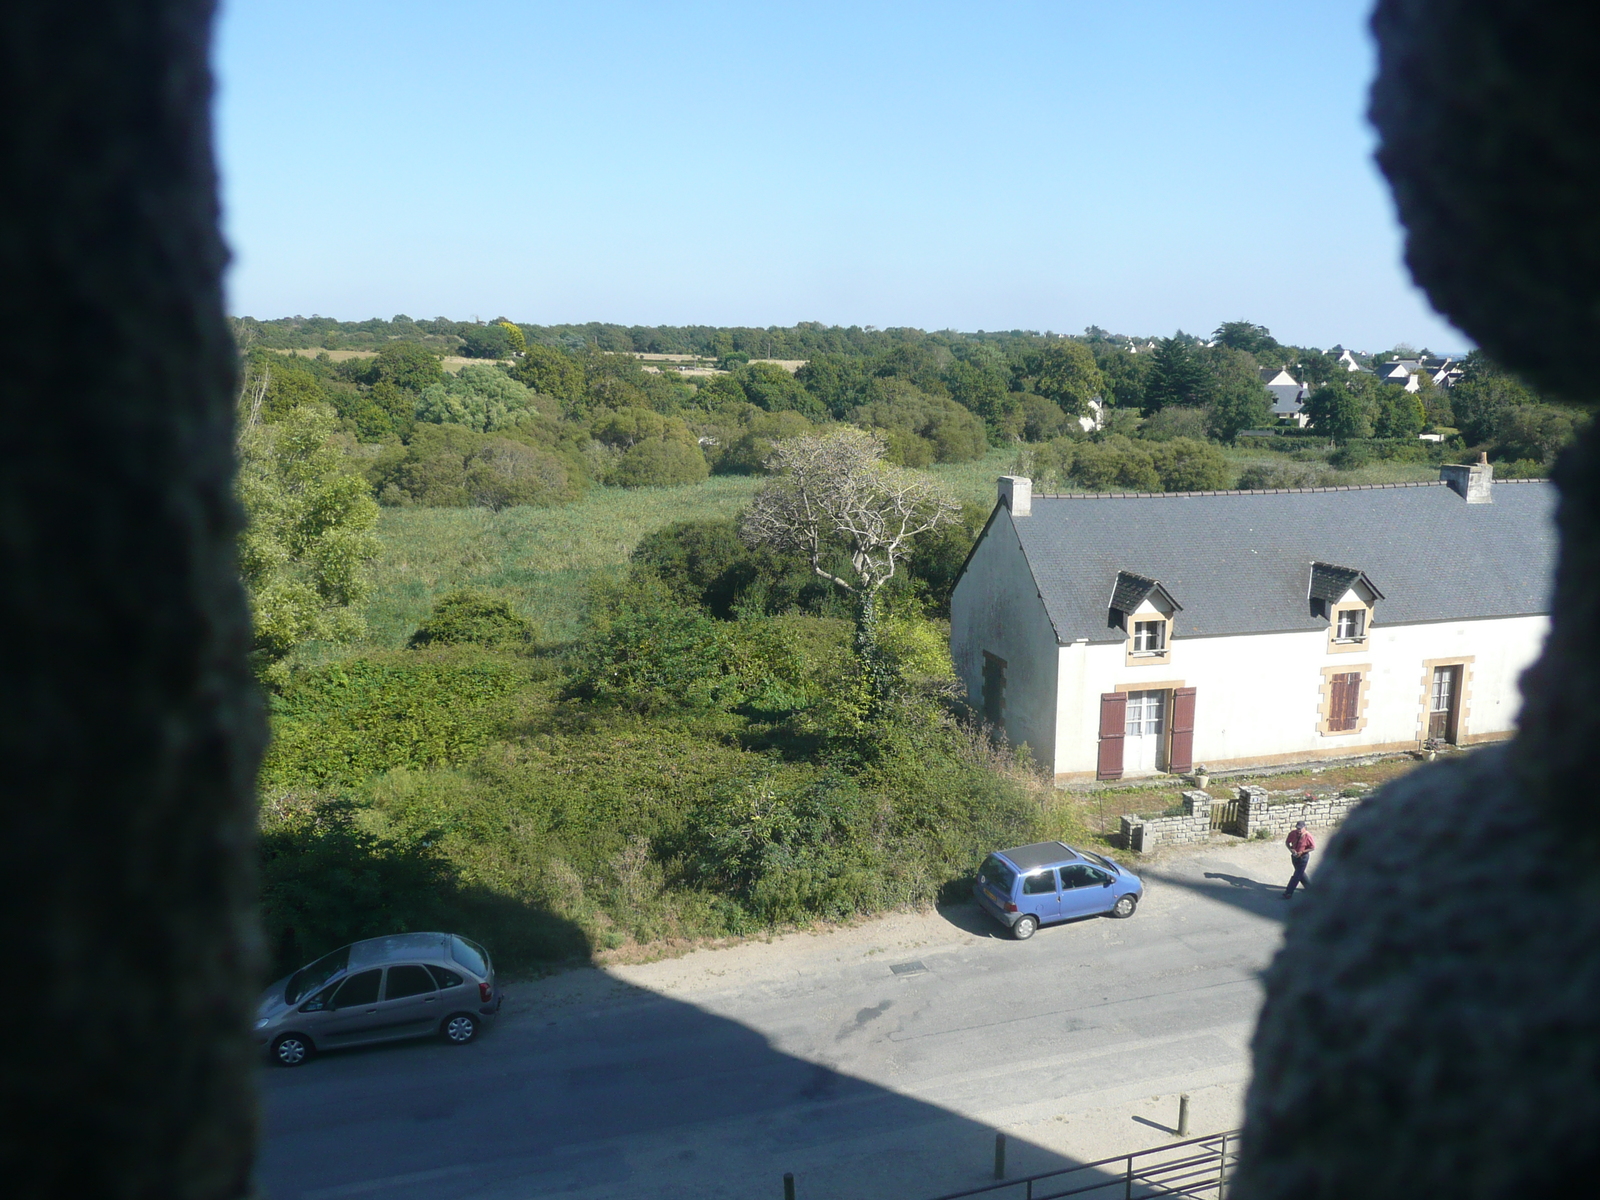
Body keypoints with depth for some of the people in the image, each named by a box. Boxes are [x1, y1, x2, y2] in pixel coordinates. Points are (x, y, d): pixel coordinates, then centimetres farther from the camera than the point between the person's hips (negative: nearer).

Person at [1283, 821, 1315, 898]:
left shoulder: (1307, 836, -21)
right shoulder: (1293, 833, -9)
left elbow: (1313, 847, -14)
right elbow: (1287, 842, 3)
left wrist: (1302, 852, -20)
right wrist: (1291, 849, -16)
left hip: (1303, 857, -6)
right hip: (1294, 856, 6)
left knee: (1297, 875, -4)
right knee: (1300, 873, 21)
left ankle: (1288, 893, 0)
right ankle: (1309, 887, 44)